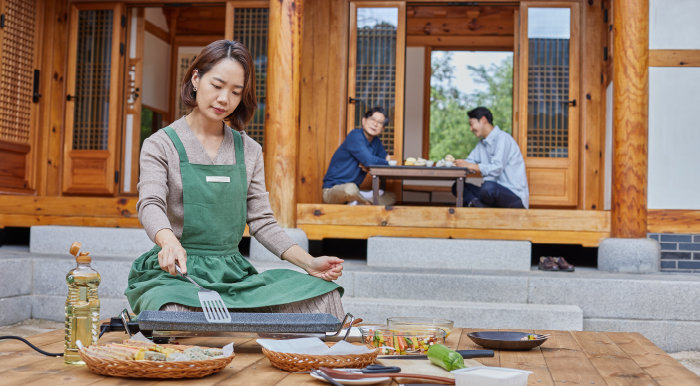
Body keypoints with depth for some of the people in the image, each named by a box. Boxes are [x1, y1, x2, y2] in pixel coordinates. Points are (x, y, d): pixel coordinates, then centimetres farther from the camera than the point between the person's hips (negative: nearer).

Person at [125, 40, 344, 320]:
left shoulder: (249, 151, 13)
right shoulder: (161, 145, 1)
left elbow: (261, 221, 11)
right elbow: (150, 205, -16)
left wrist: (310, 263, -5)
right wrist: (169, 241, -41)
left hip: (233, 273, 4)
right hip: (178, 273, -4)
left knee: (322, 293, -20)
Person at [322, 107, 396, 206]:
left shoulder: (376, 142, 8)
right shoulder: (355, 136, -16)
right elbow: (369, 160, -26)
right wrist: (387, 163, -7)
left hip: (353, 190, 8)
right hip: (332, 190, -8)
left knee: (391, 197, 0)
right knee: (350, 188, -42)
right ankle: (368, 203, -10)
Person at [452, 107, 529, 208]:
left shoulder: (502, 138, -11)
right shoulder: (482, 143, 18)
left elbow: (496, 169, -21)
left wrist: (470, 165, -15)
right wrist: (453, 163, -4)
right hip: (497, 190, 9)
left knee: (488, 187, -40)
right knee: (458, 186, 0)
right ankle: (476, 203, -26)